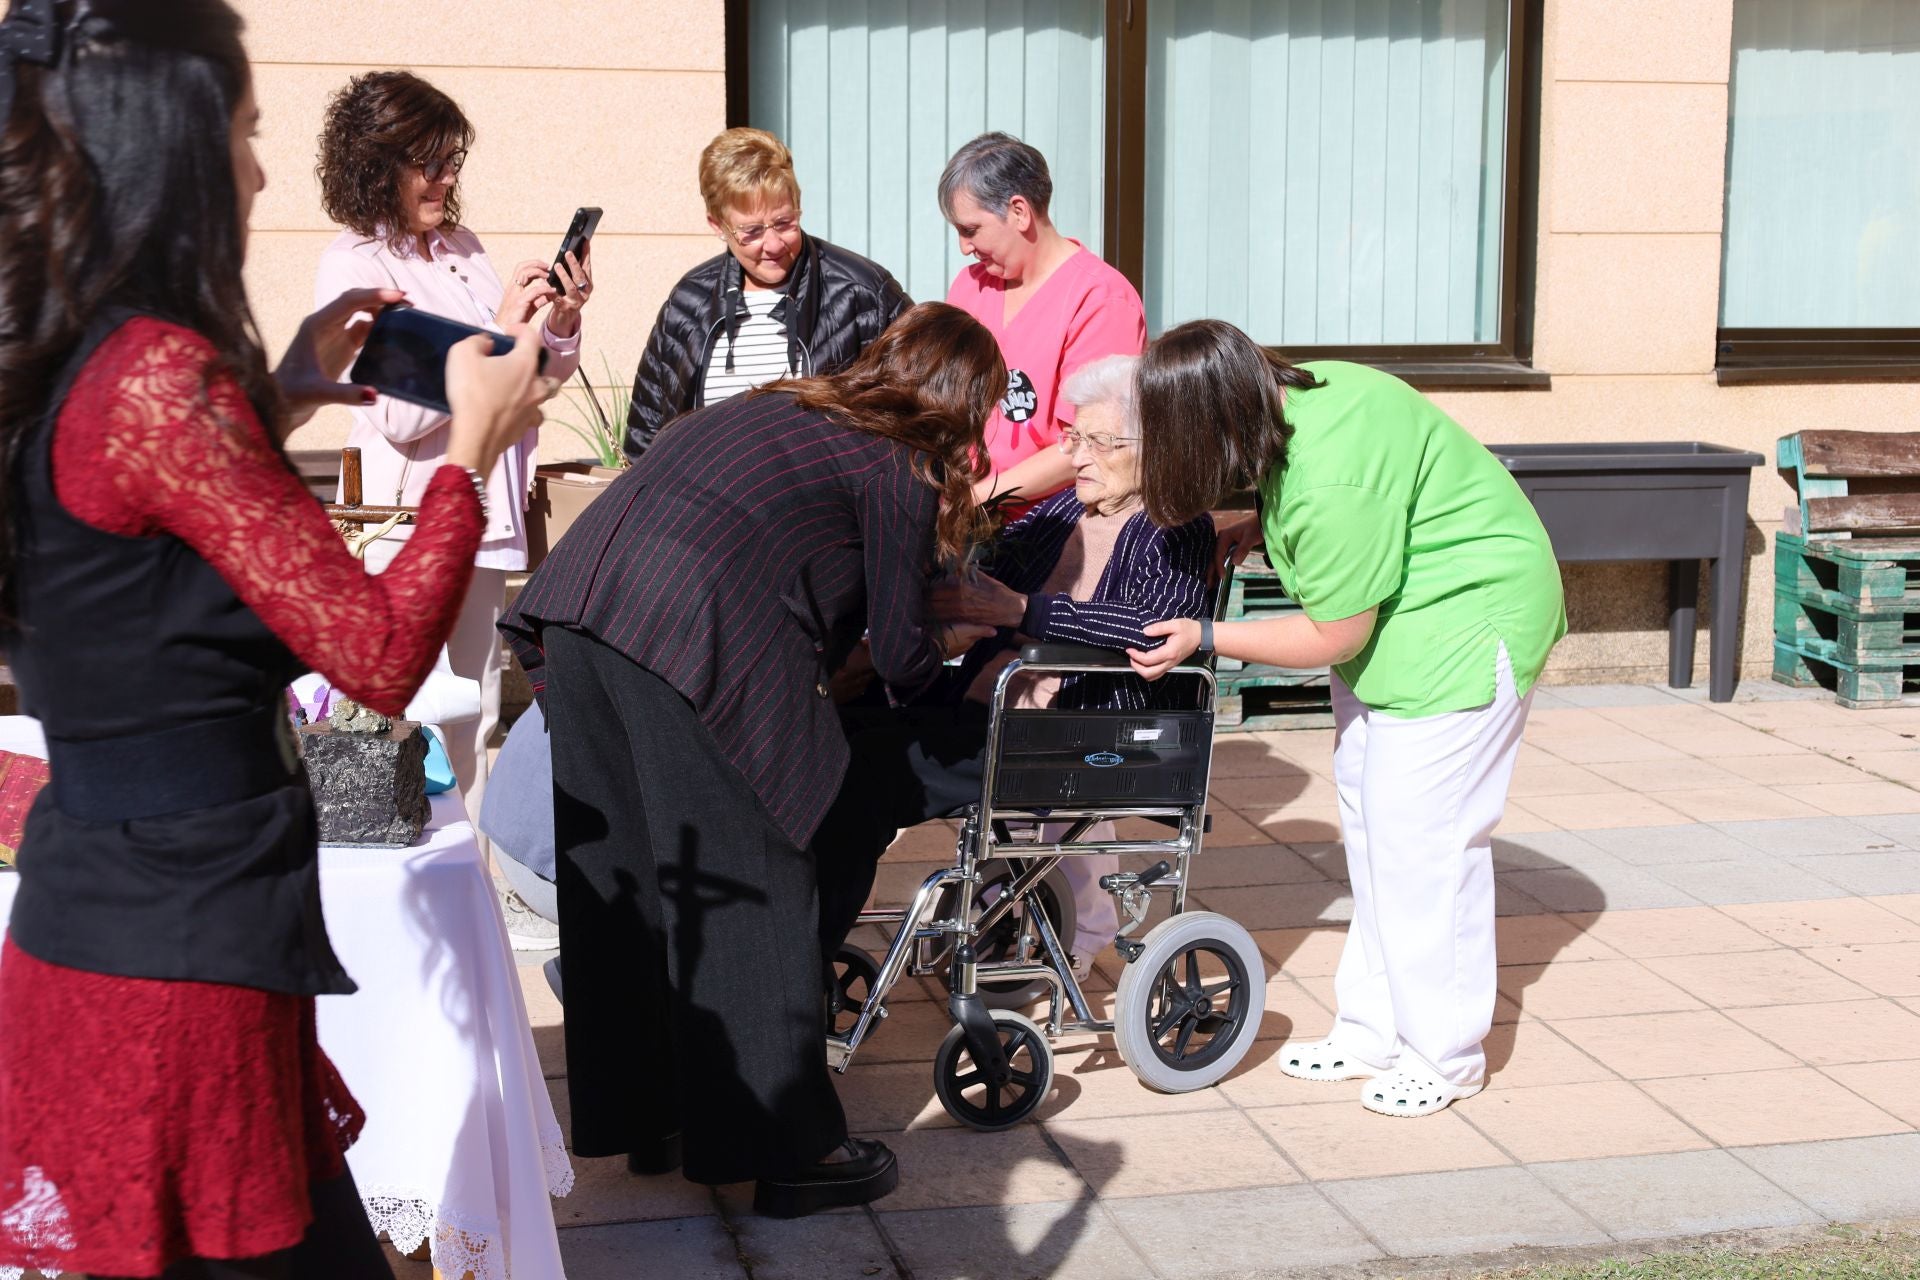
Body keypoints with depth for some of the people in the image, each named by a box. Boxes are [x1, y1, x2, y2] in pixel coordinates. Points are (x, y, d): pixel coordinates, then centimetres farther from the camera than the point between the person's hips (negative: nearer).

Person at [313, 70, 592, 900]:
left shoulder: (462, 248, 12)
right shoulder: (354, 267, -9)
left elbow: (536, 375, 21)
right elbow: (402, 413, -19)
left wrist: (561, 321, 1)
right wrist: (497, 330, -17)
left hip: (484, 513, 8)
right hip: (409, 520, -8)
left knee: (473, 724, 14)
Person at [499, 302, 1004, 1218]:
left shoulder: (781, 409, 28)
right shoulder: (899, 471, 6)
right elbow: (901, 655, 10)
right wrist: (946, 645, 32)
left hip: (575, 597, 8)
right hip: (690, 632, -8)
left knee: (619, 878, 15)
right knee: (747, 886, 3)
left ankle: (643, 1116, 28)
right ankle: (787, 1150, 12)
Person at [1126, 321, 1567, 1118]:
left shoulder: (1333, 483, -33)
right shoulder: (1295, 395, -6)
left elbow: (1334, 636, -21)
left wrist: (1205, 638, -14)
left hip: (1464, 629, -10)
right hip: (1390, 622, 10)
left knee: (1419, 840, -7)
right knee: (1369, 832, 12)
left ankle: (1444, 1057, 7)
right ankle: (1372, 1034, 22)